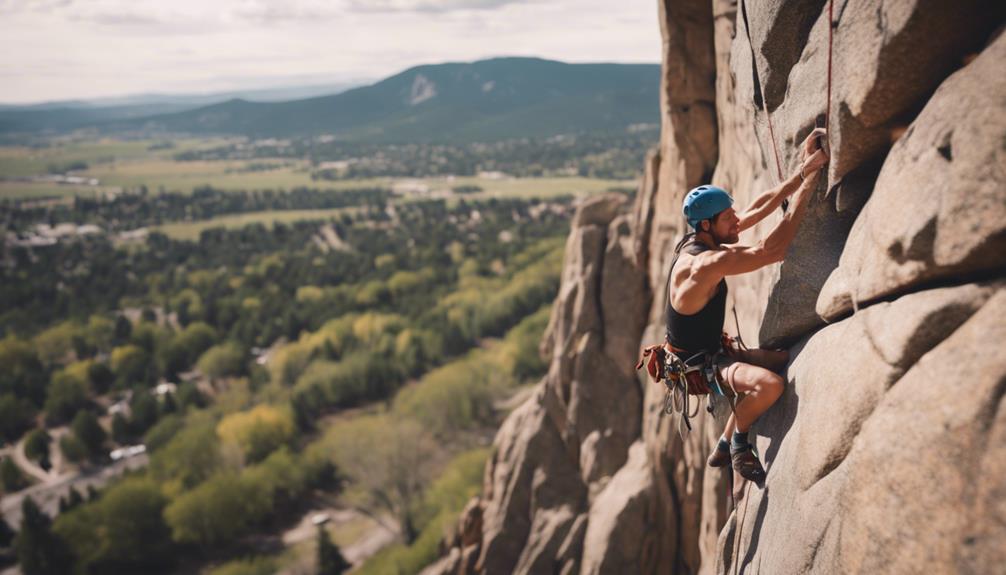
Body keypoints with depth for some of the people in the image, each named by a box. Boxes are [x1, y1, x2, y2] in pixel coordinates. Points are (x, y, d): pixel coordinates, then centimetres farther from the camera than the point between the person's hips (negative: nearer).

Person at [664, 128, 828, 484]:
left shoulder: (699, 241, 0)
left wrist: (802, 171, -5)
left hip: (711, 352, 11)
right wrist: (806, 187, -30)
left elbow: (759, 209, 4)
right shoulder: (704, 264, -29)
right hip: (694, 366, -11)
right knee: (769, 384, -33)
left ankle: (724, 448, 29)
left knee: (783, 361, 21)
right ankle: (739, 445, 0)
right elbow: (772, 251, -33)